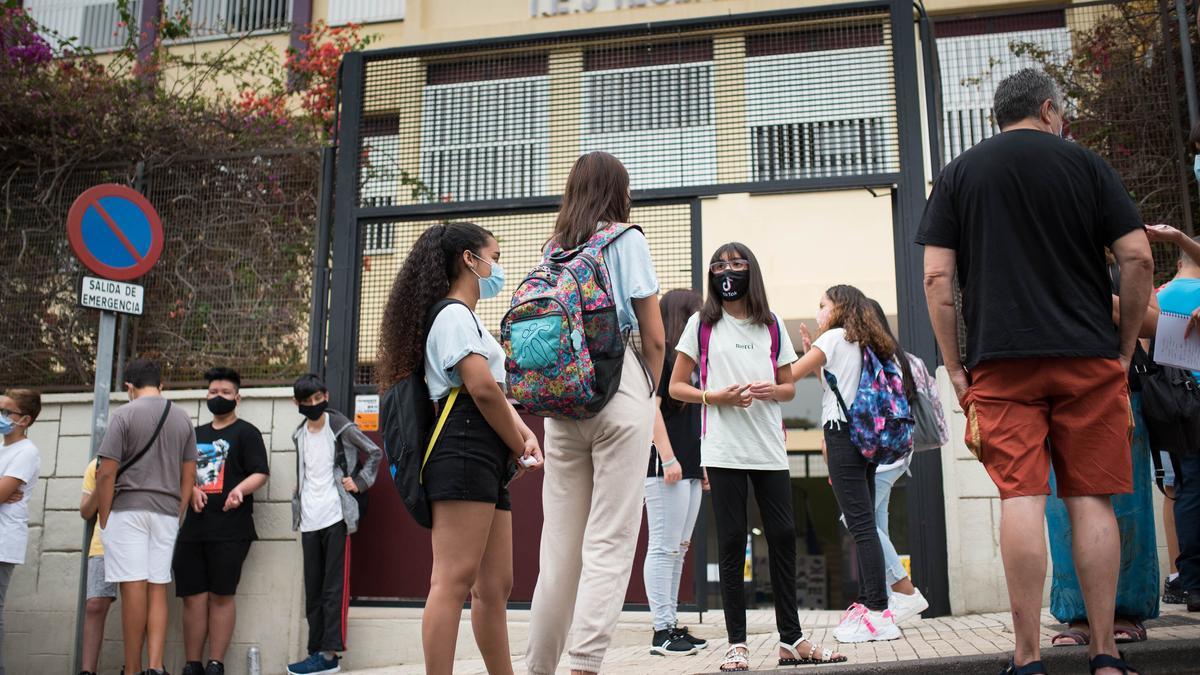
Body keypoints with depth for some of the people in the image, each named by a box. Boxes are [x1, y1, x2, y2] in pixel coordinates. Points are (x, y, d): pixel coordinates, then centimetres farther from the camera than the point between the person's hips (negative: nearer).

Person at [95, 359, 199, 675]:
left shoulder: (124, 414, -5)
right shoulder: (183, 418, 10)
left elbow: (106, 474, -9)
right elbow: (189, 476, 10)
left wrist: (104, 520, -1)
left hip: (128, 509, -4)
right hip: (167, 512, 4)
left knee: (133, 586, -2)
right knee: (158, 588, 6)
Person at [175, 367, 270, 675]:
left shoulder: (246, 432, 4)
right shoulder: (195, 434, 20)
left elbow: (260, 473, -5)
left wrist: (240, 489, -25)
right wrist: (192, 489, -1)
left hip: (230, 530, -5)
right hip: (193, 528, 5)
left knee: (221, 596, -4)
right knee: (193, 597, 4)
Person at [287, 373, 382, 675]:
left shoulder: (341, 427, -3)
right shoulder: (299, 434, 14)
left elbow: (375, 453, 3)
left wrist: (359, 482, -5)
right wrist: (298, 505, 17)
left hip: (336, 515, -6)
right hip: (309, 520, 6)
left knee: (334, 587, -6)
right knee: (312, 590, 8)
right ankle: (316, 650, 13)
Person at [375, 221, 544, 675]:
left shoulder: (468, 320, 29)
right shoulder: (454, 313, -2)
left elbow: (498, 391, 24)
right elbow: (482, 388, -14)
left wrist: (525, 433, 5)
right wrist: (520, 451, -4)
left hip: (487, 465, 10)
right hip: (464, 454, -10)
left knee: (494, 586, 9)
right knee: (455, 579, -14)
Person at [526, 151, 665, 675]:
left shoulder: (554, 248, 16)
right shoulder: (626, 239, 2)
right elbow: (654, 337, 0)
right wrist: (649, 396, 14)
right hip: (620, 388, -5)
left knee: (560, 542, 9)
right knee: (610, 542, -5)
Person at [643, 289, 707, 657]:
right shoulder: (659, 354, -6)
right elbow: (652, 407, -15)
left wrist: (702, 462, 20)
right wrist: (668, 459, -20)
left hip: (689, 467, 10)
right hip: (666, 465, -9)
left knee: (678, 548, 10)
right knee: (663, 547, -6)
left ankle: (671, 624, 16)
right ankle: (661, 631, -2)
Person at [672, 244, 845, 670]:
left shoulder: (772, 326, 12)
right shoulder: (702, 324, 5)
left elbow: (789, 387, 17)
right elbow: (676, 387, 4)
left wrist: (771, 390, -6)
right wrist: (715, 396, -13)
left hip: (769, 448, 3)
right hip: (723, 451, -3)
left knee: (783, 536, 3)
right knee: (732, 541, -1)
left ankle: (791, 640, 14)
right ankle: (737, 644, 5)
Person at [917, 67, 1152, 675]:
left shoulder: (959, 173, 10)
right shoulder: (1085, 163, 9)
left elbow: (937, 277, 1)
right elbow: (1137, 259, 1)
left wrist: (955, 368, 5)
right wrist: (1125, 348, 11)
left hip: (1001, 361, 0)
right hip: (1089, 358, 1)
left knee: (1022, 498, -4)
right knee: (1090, 499, 5)